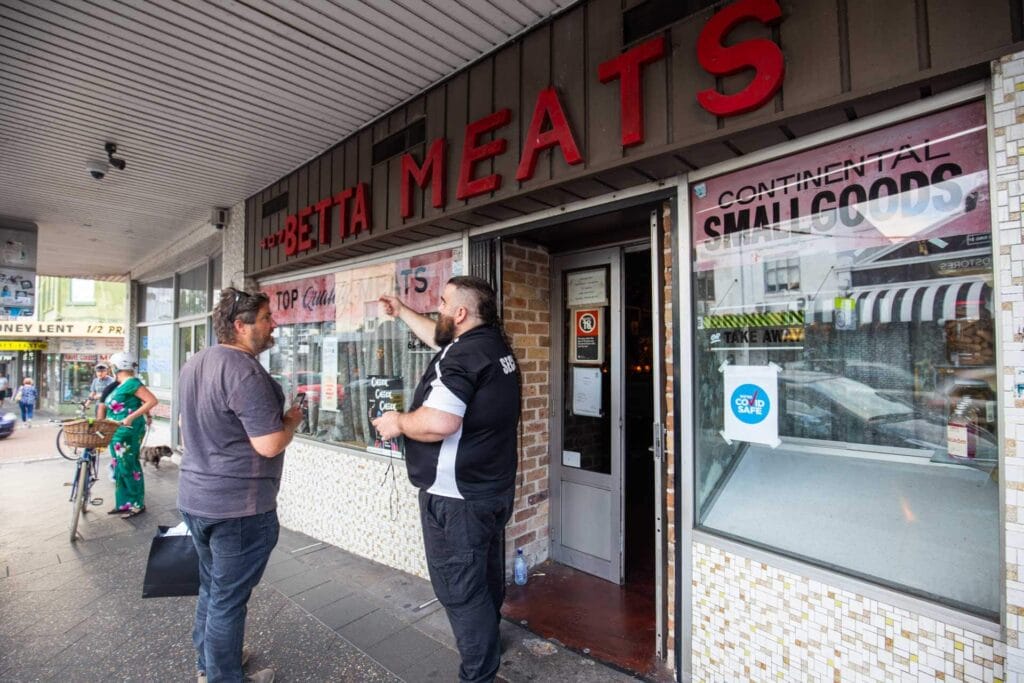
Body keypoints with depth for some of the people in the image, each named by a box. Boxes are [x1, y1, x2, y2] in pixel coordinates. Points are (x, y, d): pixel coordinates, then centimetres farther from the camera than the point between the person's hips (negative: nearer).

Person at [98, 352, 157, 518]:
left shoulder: (131, 382, -14)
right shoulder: (119, 385, 15)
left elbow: (152, 400, -24)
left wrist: (131, 417, -27)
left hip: (128, 432, -10)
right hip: (117, 433, 10)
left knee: (129, 467, -3)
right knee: (120, 468, 14)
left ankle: (138, 504, 7)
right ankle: (123, 503, 24)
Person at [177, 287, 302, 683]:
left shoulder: (194, 364, 7)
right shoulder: (244, 370, -24)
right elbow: (270, 444, -27)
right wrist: (292, 419, -9)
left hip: (195, 498, 9)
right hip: (239, 506, -9)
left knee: (210, 588, 24)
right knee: (229, 599, 8)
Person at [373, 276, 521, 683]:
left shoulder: (464, 354, -24)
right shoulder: (493, 344, 5)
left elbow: (439, 423, -34)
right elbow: (438, 338, 21)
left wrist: (398, 422, -15)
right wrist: (401, 311, 29)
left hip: (456, 496, -10)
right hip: (492, 488, 10)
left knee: (459, 589, 9)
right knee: (485, 577, 27)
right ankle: (488, 641, 49)